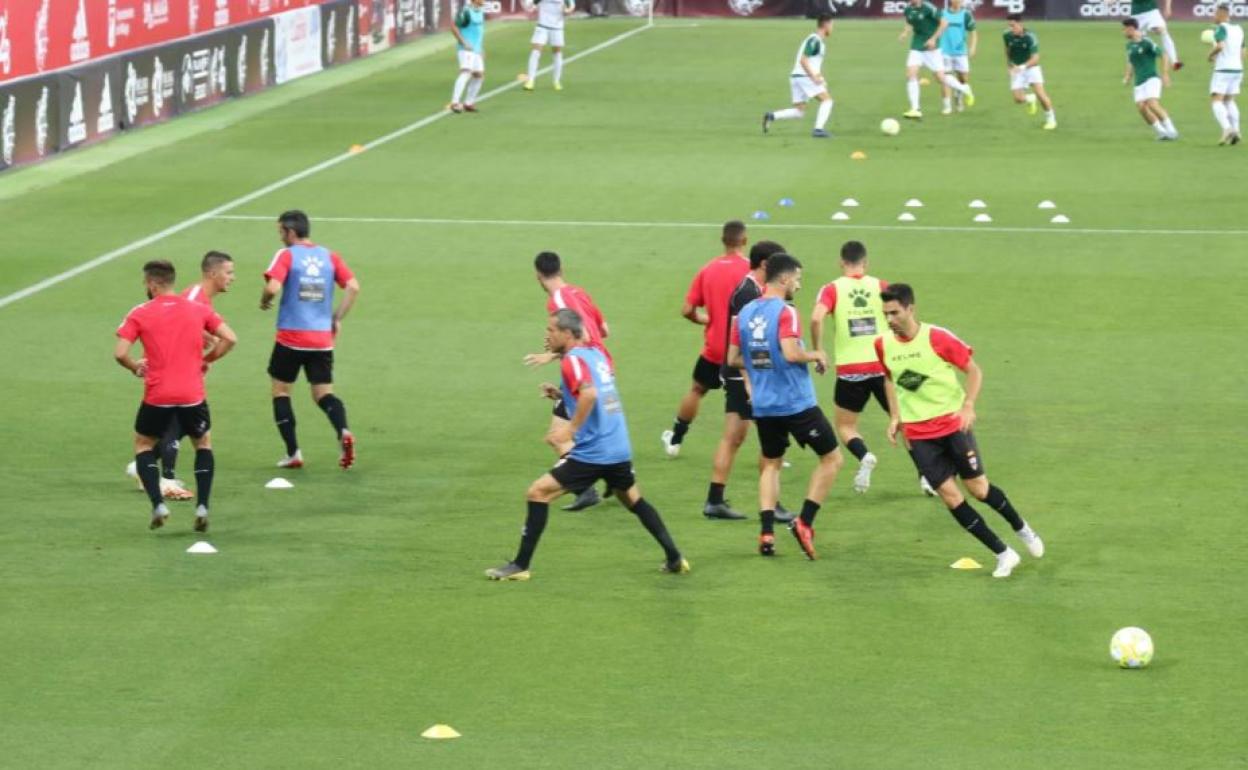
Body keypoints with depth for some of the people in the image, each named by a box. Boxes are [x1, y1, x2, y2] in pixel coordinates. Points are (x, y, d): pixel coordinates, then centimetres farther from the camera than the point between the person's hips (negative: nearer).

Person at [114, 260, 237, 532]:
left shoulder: (140, 314, -1)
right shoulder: (199, 309, 6)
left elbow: (120, 353, -10)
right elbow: (229, 339, 0)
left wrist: (135, 368, 10)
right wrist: (206, 359, 12)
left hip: (157, 396, -2)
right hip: (193, 395, 2)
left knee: (143, 445, 19)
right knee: (203, 444, 23)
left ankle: (158, 504, 1)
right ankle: (202, 507, 8)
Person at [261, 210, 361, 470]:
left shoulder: (286, 255, -6)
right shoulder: (329, 256, 7)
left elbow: (273, 288, -20)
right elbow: (353, 287, 0)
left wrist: (264, 301, 2)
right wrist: (337, 319, 8)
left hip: (291, 336, -4)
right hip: (323, 338, 4)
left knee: (281, 391, 13)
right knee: (323, 392, 9)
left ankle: (293, 453, 7)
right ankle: (343, 431, -22)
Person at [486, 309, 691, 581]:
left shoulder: (573, 359, -11)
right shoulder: (597, 354, 13)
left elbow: (589, 394, -29)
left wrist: (571, 429, -23)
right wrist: (562, 393, 17)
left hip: (591, 451, -8)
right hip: (620, 448, 8)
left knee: (538, 492, -4)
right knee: (634, 500, 27)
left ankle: (521, 565, -5)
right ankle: (674, 558, 26)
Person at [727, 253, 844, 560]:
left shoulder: (745, 313, 6)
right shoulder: (785, 311, -14)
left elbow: (733, 358, 10)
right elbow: (791, 353, -25)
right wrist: (816, 355, -7)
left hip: (763, 405, 7)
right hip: (796, 403, -6)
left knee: (771, 464, 18)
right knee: (832, 458, 8)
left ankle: (766, 533, 5)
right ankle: (804, 523, -1)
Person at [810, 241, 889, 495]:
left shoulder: (832, 289, -1)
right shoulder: (881, 286, 3)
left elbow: (816, 318, -18)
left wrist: (817, 351, -6)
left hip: (849, 370, -1)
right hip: (883, 366, 1)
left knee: (845, 426, 13)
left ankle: (864, 456, -17)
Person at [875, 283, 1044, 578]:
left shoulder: (937, 338, -15)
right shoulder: (883, 345, -3)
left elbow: (974, 370, -6)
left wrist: (968, 406, -20)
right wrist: (895, 416, 7)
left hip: (953, 424, -3)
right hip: (918, 434, 3)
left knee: (978, 487, 1)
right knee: (949, 494, -5)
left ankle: (1022, 529, 30)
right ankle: (1004, 554, 4)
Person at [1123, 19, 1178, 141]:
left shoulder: (1146, 43, -9)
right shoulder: (1129, 45, 14)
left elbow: (1163, 55, -9)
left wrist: (1165, 74, -14)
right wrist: (1128, 76, 17)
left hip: (1151, 79, -7)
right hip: (1139, 82, 7)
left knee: (1153, 104, -23)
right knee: (1141, 107, -8)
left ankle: (1171, 131, -15)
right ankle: (1162, 132, 2)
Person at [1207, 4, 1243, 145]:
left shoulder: (1221, 28, -11)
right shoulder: (1238, 29, 12)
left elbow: (1220, 46, -26)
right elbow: (1241, 53, 16)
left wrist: (1211, 54, -8)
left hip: (1222, 70, -7)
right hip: (1237, 69, 7)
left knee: (1216, 101, -6)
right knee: (1229, 101, 19)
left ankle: (1227, 129, -25)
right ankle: (1235, 130, 6)